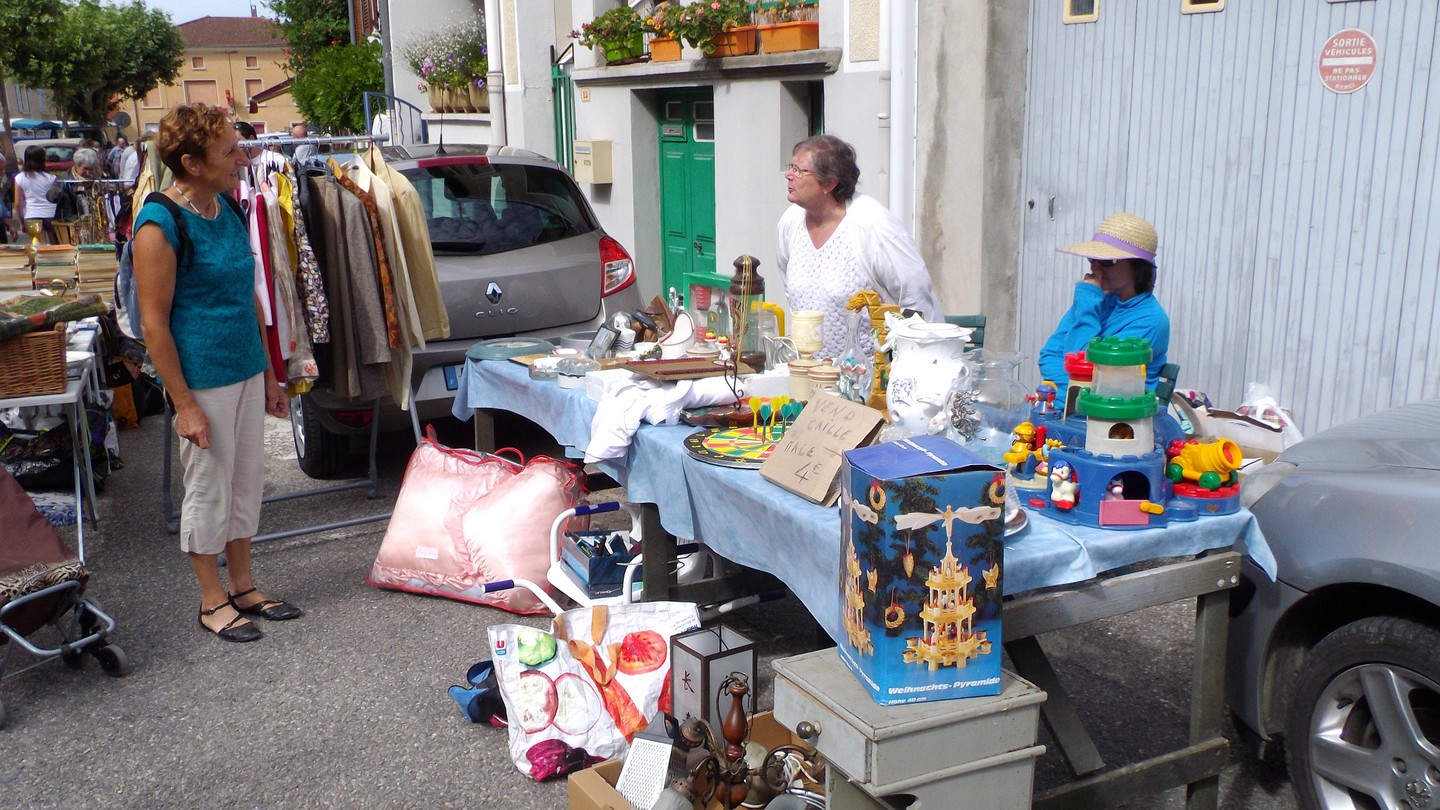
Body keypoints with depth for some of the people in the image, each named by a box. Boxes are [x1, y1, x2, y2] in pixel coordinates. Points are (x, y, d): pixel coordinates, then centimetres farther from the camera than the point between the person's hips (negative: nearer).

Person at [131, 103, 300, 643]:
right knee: (208, 490, 6)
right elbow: (154, 323, -16)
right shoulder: (159, 225, -17)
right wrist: (183, 404, -17)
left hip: (246, 372, 8)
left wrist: (268, 374, 17)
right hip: (202, 380, -7)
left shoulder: (226, 209, 7)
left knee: (247, 483, 16)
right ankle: (213, 600, 22)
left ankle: (243, 586, 31)